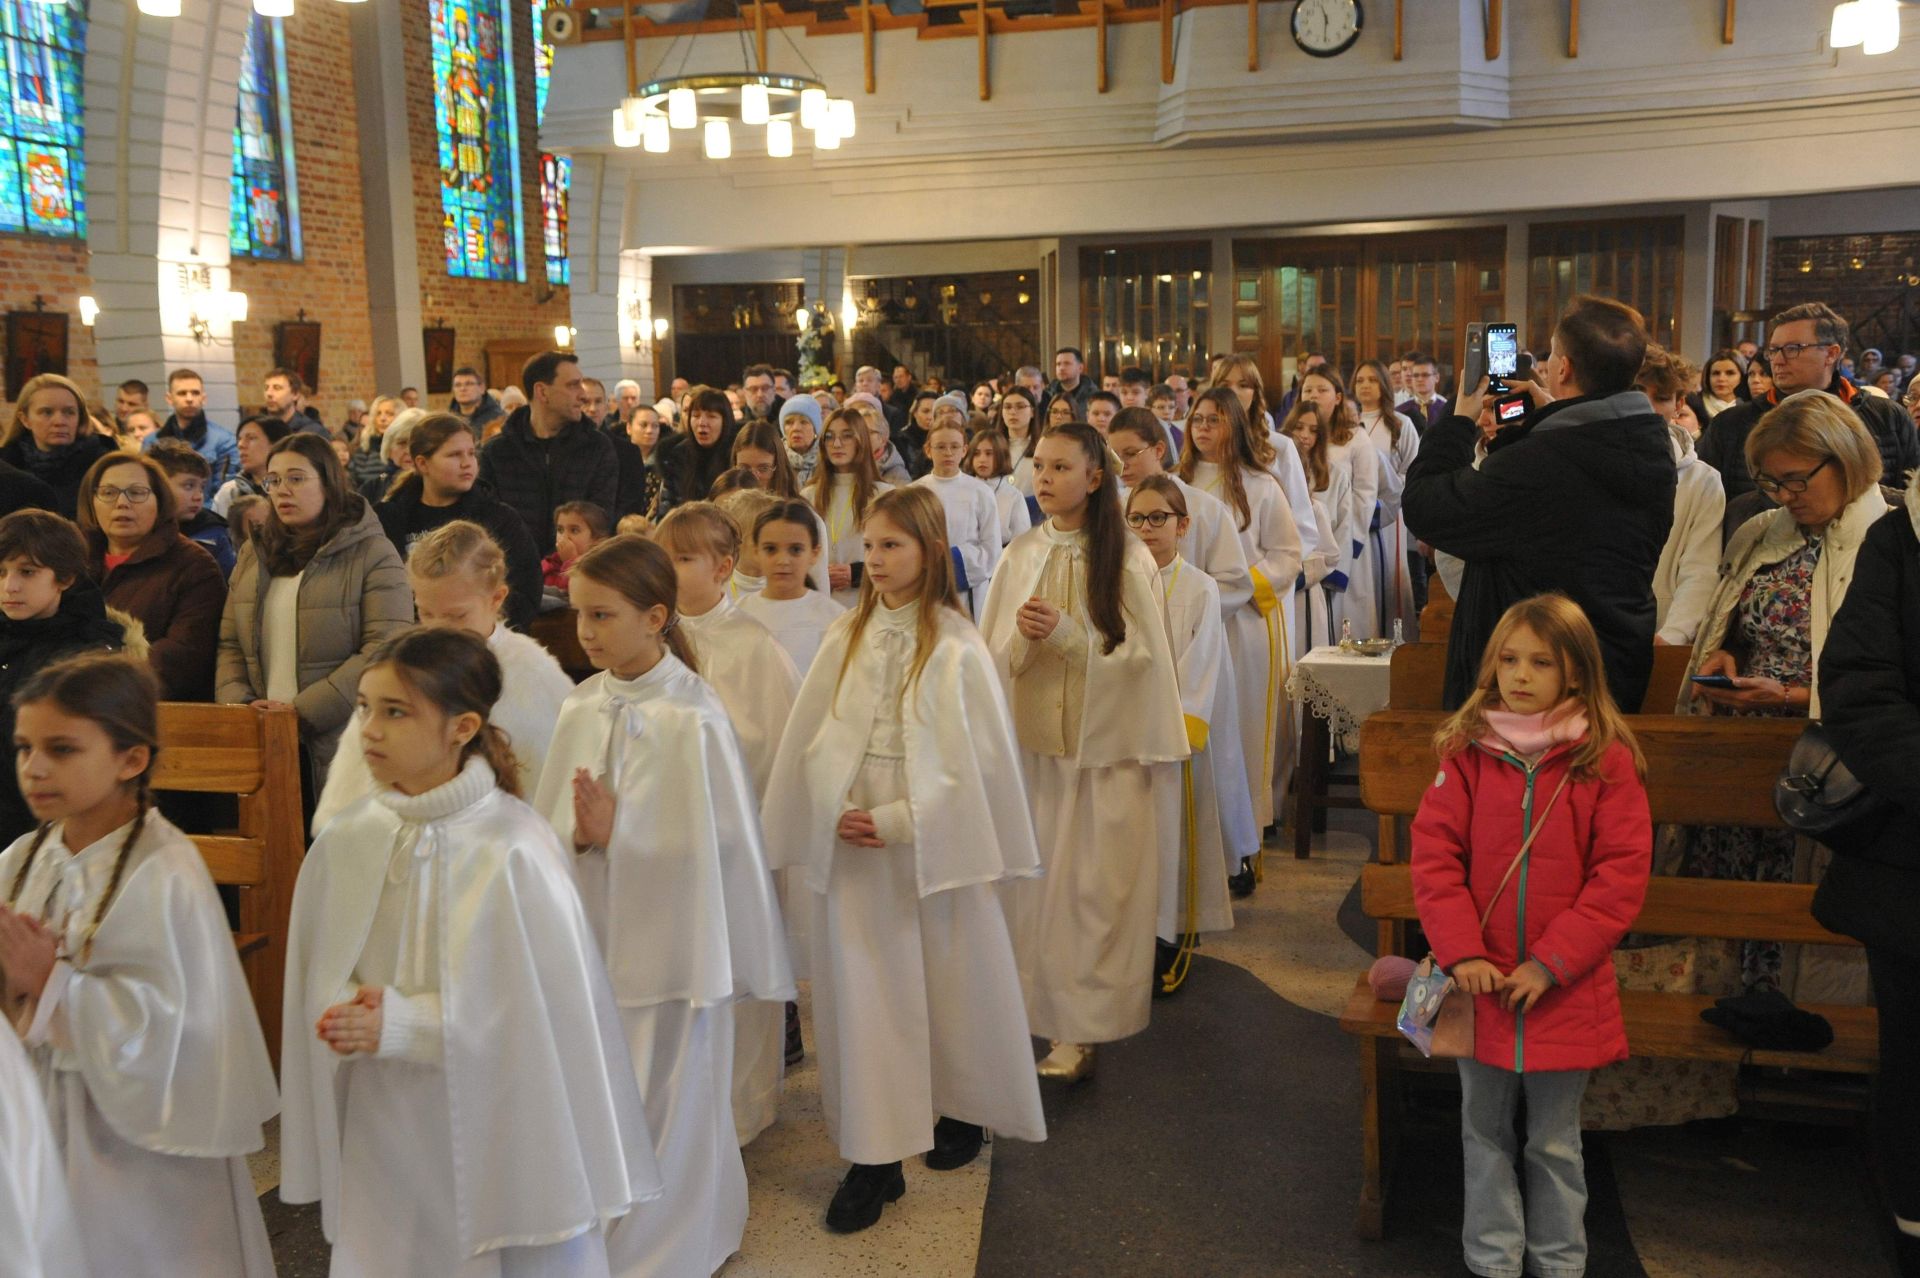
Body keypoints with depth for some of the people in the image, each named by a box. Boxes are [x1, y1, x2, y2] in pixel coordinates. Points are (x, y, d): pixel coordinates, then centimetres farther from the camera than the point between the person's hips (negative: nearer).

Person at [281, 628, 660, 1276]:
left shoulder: (512, 851, -18)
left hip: (494, 1131, -4)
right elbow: (321, 981, 7)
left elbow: (541, 1006, -15)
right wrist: (348, 1014, -15)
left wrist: (402, 1024, -18)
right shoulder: (344, 843, -3)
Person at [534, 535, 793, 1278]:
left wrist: (615, 830, -19)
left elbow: (719, 840, -15)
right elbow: (552, 826, 6)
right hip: (595, 936, 5)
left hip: (669, 940, -5)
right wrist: (580, 832, -15)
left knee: (667, 1104, 8)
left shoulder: (693, 718, -16)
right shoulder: (581, 708, 1)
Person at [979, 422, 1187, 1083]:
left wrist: (1064, 633, -16)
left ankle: (1082, 1027, 10)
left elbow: (1141, 654, -6)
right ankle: (1040, 1012, 18)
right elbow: (993, 654, 7)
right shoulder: (1020, 556, 7)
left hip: (1106, 749, -3)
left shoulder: (1128, 559, -4)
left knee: (1093, 888, -1)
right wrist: (1024, 636, -13)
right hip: (1032, 743, 3)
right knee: (1033, 881, 3)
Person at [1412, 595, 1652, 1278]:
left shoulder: (1606, 760, -8)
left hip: (1566, 991, -2)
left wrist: (1551, 963, -15)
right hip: (1482, 983, 2)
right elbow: (1434, 854, -4)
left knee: (1555, 1142, 14)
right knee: (1485, 1133, 15)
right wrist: (1462, 951, -13)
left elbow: (1622, 874, -10)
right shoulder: (1467, 750, -3)